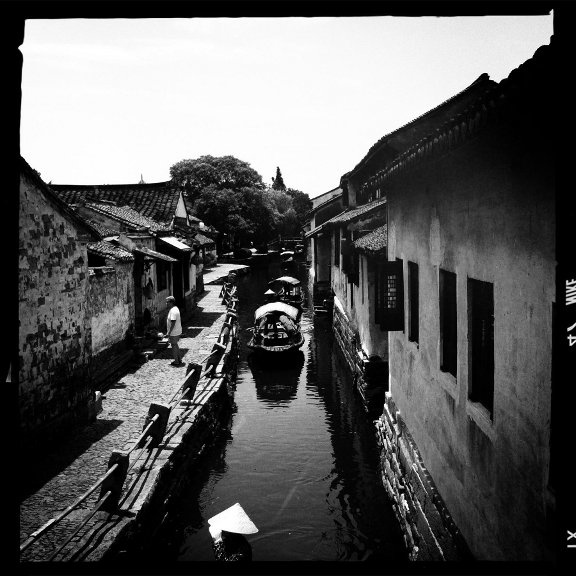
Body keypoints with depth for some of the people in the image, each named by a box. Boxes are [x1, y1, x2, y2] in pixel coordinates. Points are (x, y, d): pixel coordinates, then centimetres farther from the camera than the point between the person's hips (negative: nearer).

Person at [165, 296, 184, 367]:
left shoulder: (173, 311, -23)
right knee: (175, 345, 20)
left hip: (174, 332, -10)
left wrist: (169, 332, -21)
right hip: (177, 331, 10)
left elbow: (173, 323, -26)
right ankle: (179, 359, 28)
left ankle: (176, 362, 11)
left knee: (174, 346, 2)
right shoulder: (175, 308, 9)